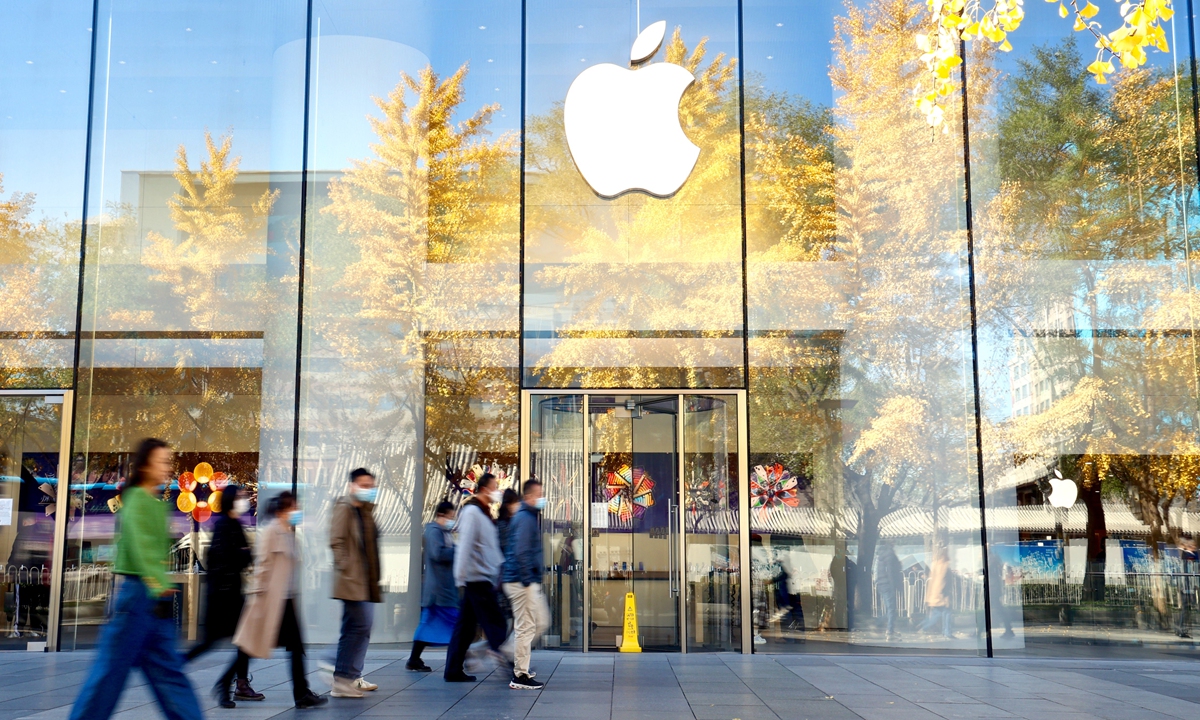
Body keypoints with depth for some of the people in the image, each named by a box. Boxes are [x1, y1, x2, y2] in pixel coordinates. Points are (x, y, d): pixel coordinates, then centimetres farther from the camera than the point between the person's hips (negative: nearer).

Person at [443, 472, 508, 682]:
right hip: (477, 579, -10)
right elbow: (465, 547, -18)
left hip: (483, 579, 10)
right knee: (494, 622, -7)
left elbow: (492, 549, 23)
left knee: (466, 626, 10)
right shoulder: (472, 512, -12)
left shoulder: (483, 513, 18)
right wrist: (461, 579, -21)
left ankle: (453, 671, 13)